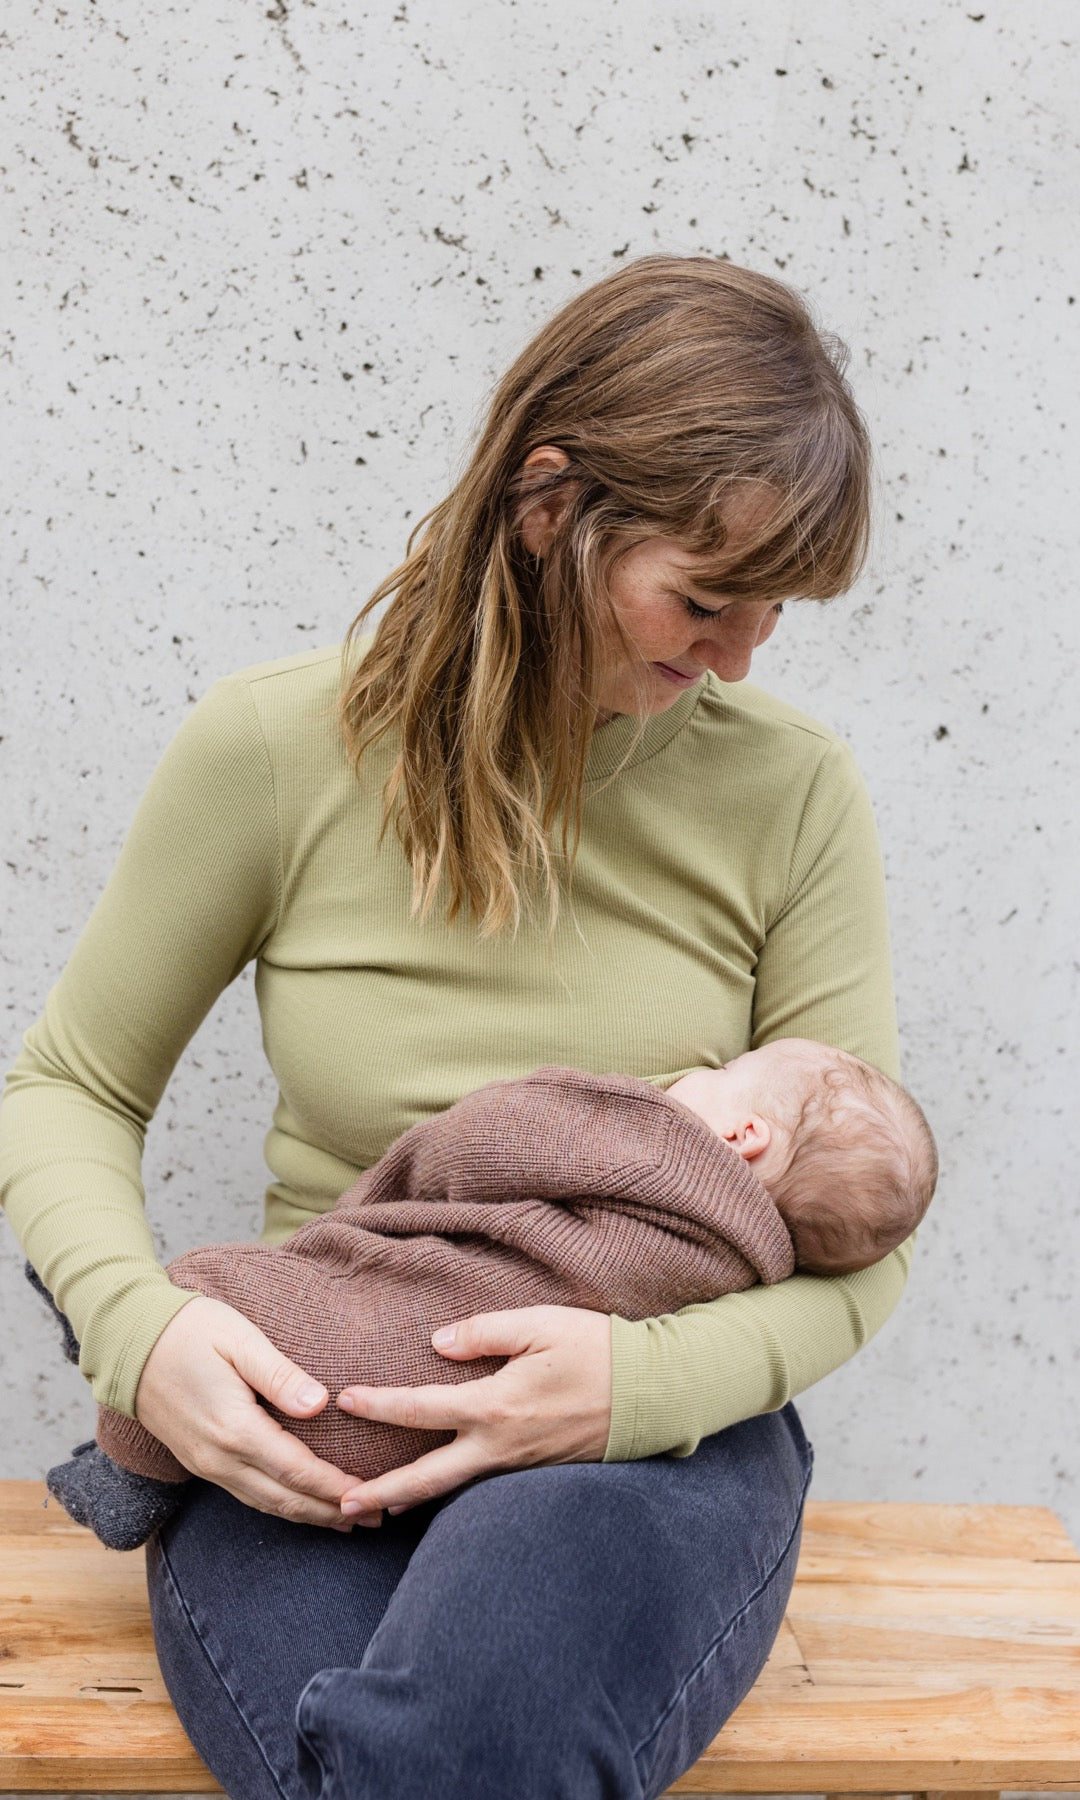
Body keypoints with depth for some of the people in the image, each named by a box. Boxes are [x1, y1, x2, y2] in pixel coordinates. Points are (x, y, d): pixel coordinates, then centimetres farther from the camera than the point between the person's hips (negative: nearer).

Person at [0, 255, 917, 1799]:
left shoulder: (790, 791, -1)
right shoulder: (274, 746, -3)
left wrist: (650, 1378, -19)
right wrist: (138, 1322, -15)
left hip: (659, 1432, 0)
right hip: (305, 1435, 1)